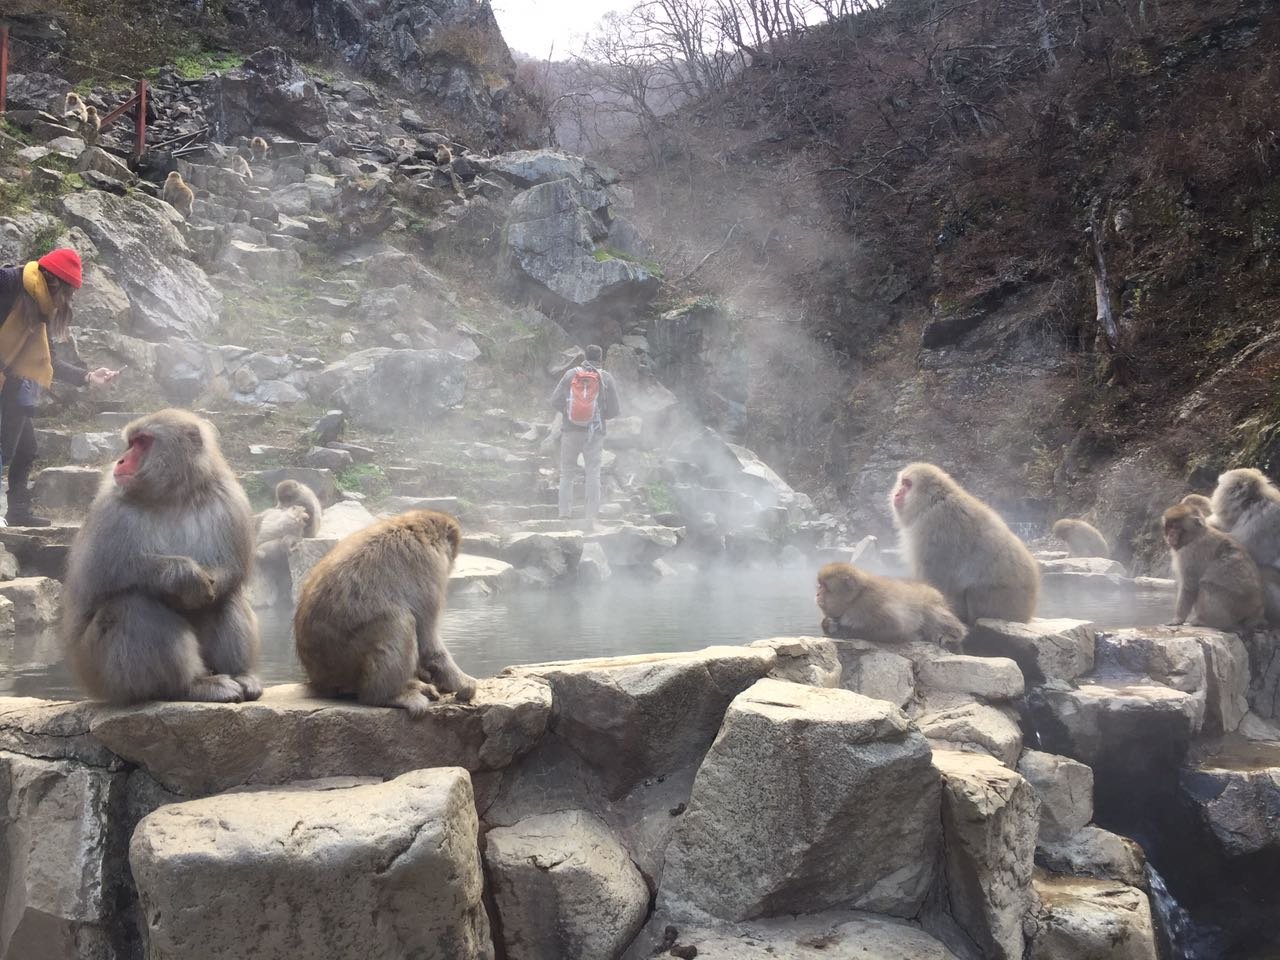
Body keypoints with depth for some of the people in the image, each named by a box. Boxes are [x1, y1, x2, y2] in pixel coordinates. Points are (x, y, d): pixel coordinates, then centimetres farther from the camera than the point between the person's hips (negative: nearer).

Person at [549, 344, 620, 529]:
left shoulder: (571, 374, -1)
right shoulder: (606, 378, -2)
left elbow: (555, 401, -3)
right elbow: (613, 411, -1)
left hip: (571, 430, 0)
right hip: (595, 432, 0)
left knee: (567, 473, 12)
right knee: (593, 474, 4)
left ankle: (565, 513, 6)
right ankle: (591, 517, 0)